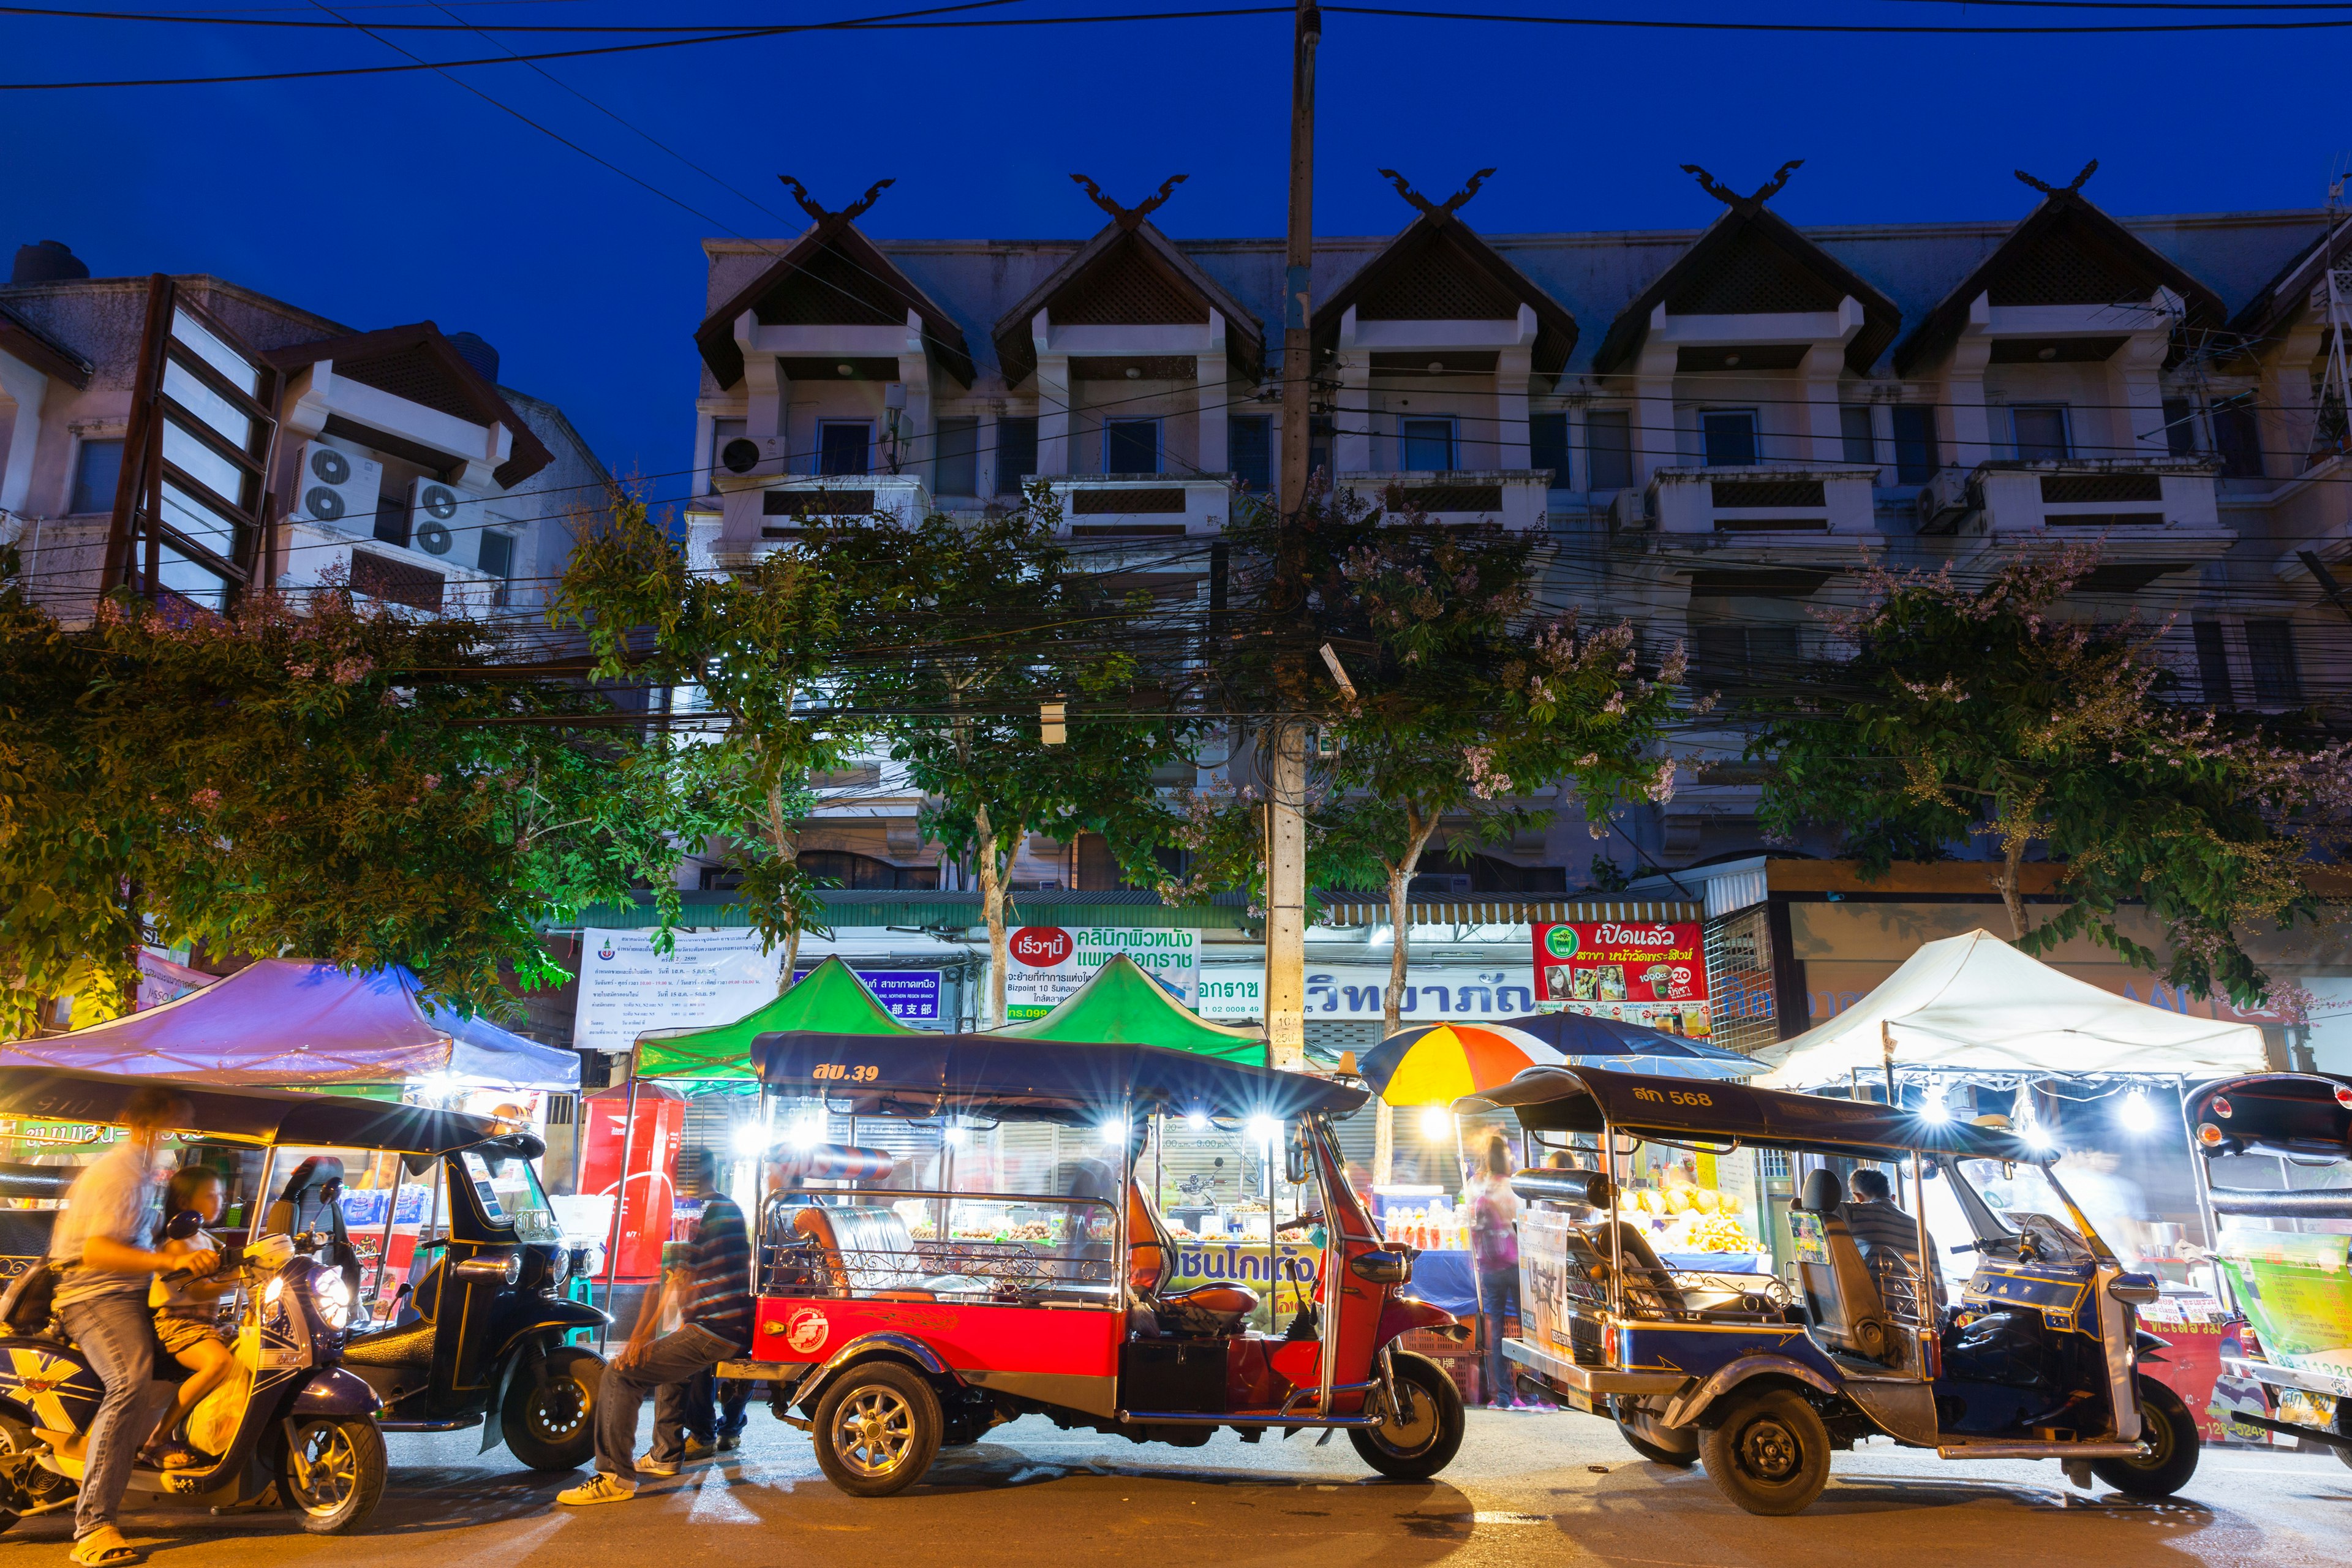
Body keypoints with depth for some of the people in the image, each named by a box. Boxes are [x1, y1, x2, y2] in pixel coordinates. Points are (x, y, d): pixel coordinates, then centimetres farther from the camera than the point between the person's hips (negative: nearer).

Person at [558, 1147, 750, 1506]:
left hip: (712, 1331, -10)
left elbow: (667, 1278, -14)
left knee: (622, 1374, -10)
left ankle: (616, 1476, -12)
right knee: (673, 1364, 35)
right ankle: (666, 1455, 40)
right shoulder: (731, 1209, 18)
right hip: (739, 1329, 10)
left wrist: (641, 1335, -12)